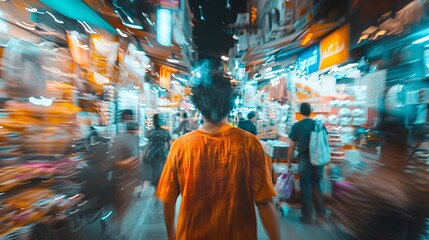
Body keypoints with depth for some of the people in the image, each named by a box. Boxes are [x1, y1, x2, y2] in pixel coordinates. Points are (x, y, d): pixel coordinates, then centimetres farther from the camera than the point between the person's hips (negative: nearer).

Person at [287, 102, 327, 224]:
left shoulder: (296, 126, -7)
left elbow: (292, 147, -5)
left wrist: (288, 162, 6)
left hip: (305, 160, -3)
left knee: (306, 188, 9)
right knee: (317, 187, 18)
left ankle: (307, 216, 20)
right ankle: (321, 215, 25)